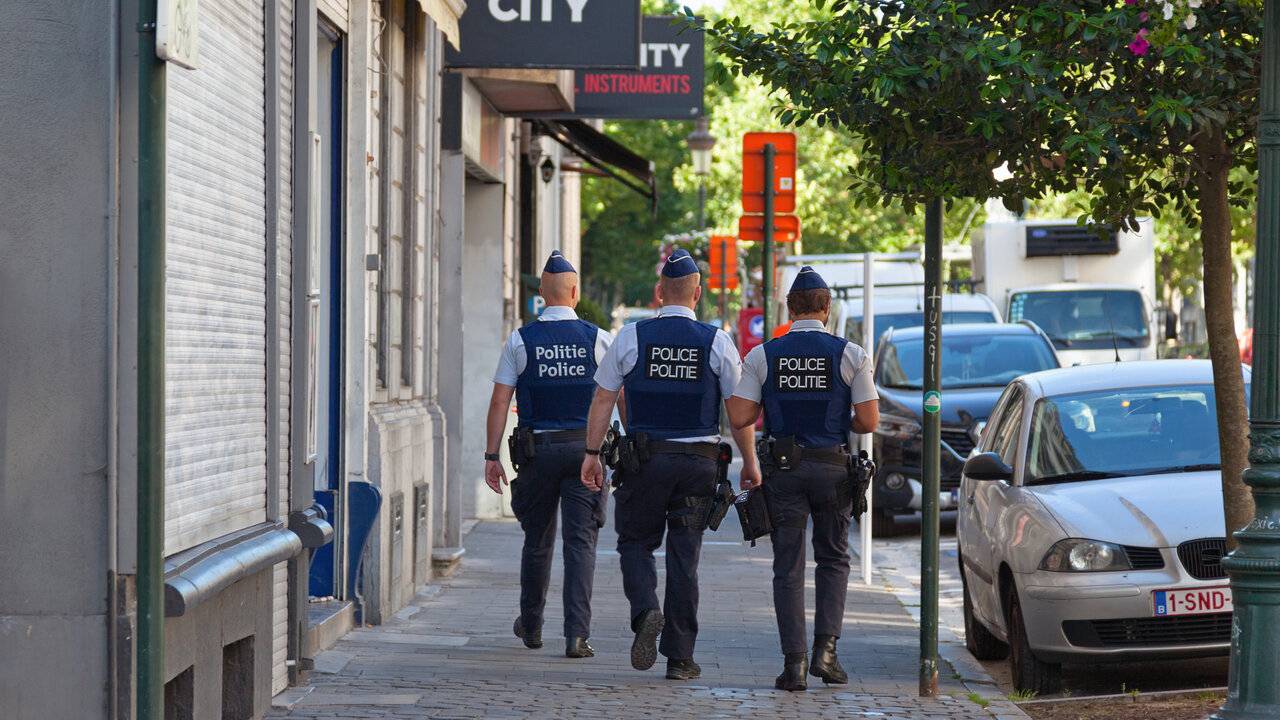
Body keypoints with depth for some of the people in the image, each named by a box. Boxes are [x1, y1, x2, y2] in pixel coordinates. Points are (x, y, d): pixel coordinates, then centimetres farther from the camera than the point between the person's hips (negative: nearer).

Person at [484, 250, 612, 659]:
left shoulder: (520, 341, 0)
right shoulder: (598, 340, 0)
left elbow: (500, 401, -3)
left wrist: (491, 456, 0)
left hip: (537, 449, 1)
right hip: (586, 448, -1)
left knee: (537, 539, 15)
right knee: (581, 541, -1)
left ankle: (531, 626, 28)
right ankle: (577, 634, -11)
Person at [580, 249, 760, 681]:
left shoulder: (631, 337, -2)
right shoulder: (717, 342, -2)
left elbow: (603, 399, 0)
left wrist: (592, 453, 7)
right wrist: (750, 461, 10)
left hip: (644, 459, -1)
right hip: (699, 460, 1)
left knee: (635, 542, 14)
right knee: (684, 556, 6)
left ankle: (646, 610, -15)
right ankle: (680, 657, 7)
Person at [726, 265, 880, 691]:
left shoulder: (762, 356, -1)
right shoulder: (850, 355, -2)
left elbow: (740, 417, -6)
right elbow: (869, 421, -5)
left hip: (783, 468, 0)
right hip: (833, 468, 0)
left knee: (788, 568, 6)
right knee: (833, 560, 16)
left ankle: (794, 661, -1)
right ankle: (825, 648, 2)